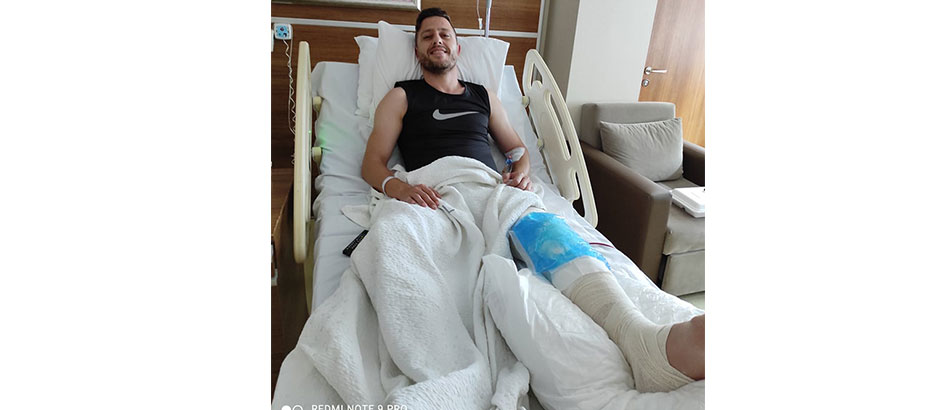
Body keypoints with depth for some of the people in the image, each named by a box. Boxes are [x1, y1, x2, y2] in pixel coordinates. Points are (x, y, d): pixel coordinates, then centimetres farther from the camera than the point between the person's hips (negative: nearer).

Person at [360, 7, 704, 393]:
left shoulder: (484, 96, 32)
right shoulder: (401, 97, 22)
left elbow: (517, 147, 32)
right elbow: (372, 162, 11)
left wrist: (521, 171, 5)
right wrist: (394, 186, -15)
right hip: (434, 194, 0)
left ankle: (646, 339, -57)